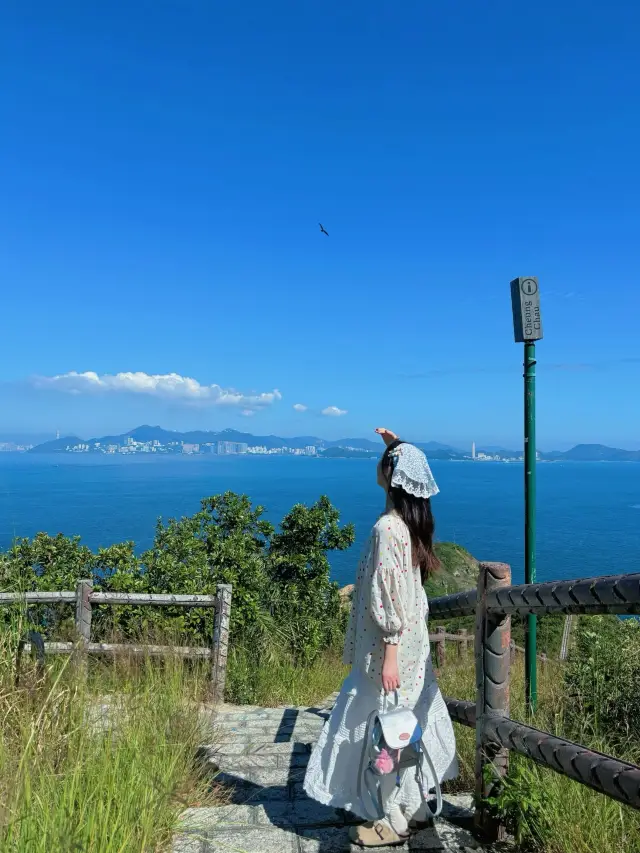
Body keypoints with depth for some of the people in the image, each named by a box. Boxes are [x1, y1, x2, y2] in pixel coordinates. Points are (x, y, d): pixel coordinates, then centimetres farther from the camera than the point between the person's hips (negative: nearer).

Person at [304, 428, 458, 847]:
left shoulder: (387, 528, -24)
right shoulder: (413, 518, 1)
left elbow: (393, 596, -24)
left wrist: (389, 654, -21)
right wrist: (396, 445, 20)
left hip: (392, 646, -9)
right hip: (413, 643, 9)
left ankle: (394, 821, 21)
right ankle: (416, 806, 34)